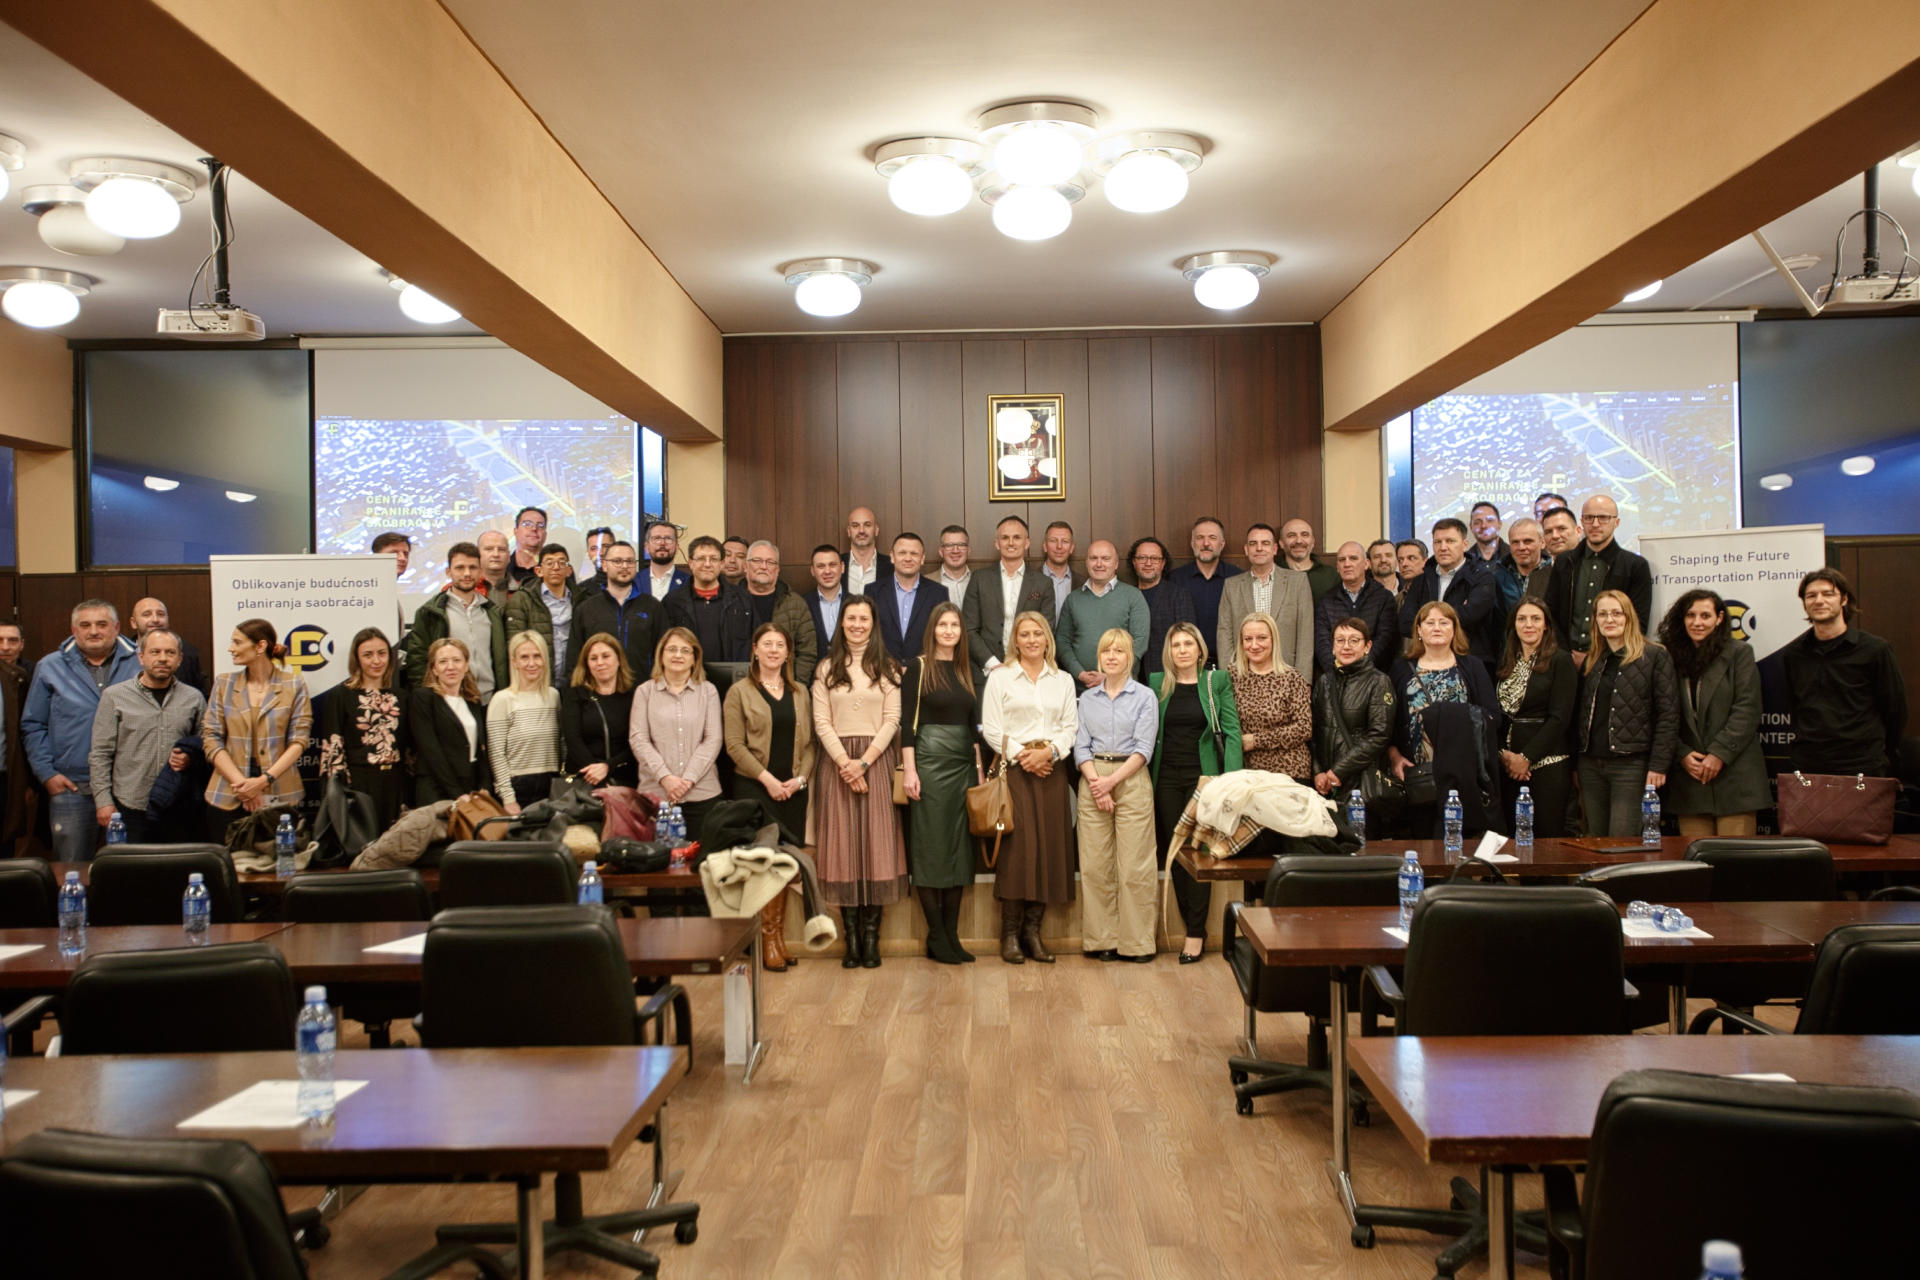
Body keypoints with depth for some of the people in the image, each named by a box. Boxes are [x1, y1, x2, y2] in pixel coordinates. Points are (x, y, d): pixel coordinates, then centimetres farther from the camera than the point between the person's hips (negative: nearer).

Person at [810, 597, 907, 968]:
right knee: (843, 844, -1)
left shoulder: (887, 668, 7)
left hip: (877, 761, -1)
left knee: (876, 842, -3)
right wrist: (844, 761, -10)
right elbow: (822, 722, 2)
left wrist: (864, 761, -11)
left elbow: (892, 720, -1)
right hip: (837, 763, 1)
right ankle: (852, 936, 3)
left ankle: (871, 937, 1)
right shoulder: (827, 669, 10)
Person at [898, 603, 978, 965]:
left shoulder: (966, 670, 13)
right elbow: (907, 721, -8)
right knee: (931, 845, -1)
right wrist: (909, 770, -14)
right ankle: (936, 936, 6)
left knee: (959, 845, 6)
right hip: (930, 761, -6)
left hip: (963, 763, 6)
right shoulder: (919, 667, -4)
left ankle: (951, 934, 13)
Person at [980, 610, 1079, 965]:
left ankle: (1032, 930, 6)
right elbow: (990, 728, -1)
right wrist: (1019, 754, -11)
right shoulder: (1000, 678, 6)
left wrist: (1049, 751, -9)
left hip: (1051, 770, 3)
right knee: (1017, 846, -11)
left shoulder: (1063, 681, 15)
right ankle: (1010, 933, -5)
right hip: (1013, 769, -3)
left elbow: (1071, 726, 8)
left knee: (1050, 846, -1)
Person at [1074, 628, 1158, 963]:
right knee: (1094, 865, 2)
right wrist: (1095, 783, -8)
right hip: (1093, 782, 3)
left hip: (1131, 780, -3)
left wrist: (1112, 781, -13)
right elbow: (1081, 746, 7)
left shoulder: (1145, 697, 3)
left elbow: (1143, 748, -4)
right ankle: (1101, 940, 10)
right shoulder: (1088, 698, 13)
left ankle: (1136, 942, 5)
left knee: (1134, 866, -4)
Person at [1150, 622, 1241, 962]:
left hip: (1203, 777, -3)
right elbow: (1147, 733, 8)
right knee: (1174, 853, 5)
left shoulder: (1217, 682, 2)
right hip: (1167, 778, 3)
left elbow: (1232, 732, -2)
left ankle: (1196, 932, 3)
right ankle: (1191, 927, 15)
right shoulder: (1156, 683, 8)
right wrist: (1147, 778, -1)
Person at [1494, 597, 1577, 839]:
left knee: (1547, 837, -5)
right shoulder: (1505, 662, 13)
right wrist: (1503, 753, -6)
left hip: (1547, 763, -5)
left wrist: (1527, 757, -12)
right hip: (1507, 764, 5)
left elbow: (1560, 717, -9)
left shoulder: (1560, 661, -3)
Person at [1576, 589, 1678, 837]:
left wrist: (1658, 765, -13)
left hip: (1631, 764, -5)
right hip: (1591, 765, 5)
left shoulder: (1654, 656, -3)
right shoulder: (1591, 661, 14)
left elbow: (1668, 714, -7)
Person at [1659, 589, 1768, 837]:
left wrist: (1719, 754, -11)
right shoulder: (1672, 658, 11)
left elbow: (1747, 710, -4)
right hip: (1689, 776, 2)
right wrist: (1683, 754, -5)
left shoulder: (1739, 653, 4)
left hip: (1733, 775, -2)